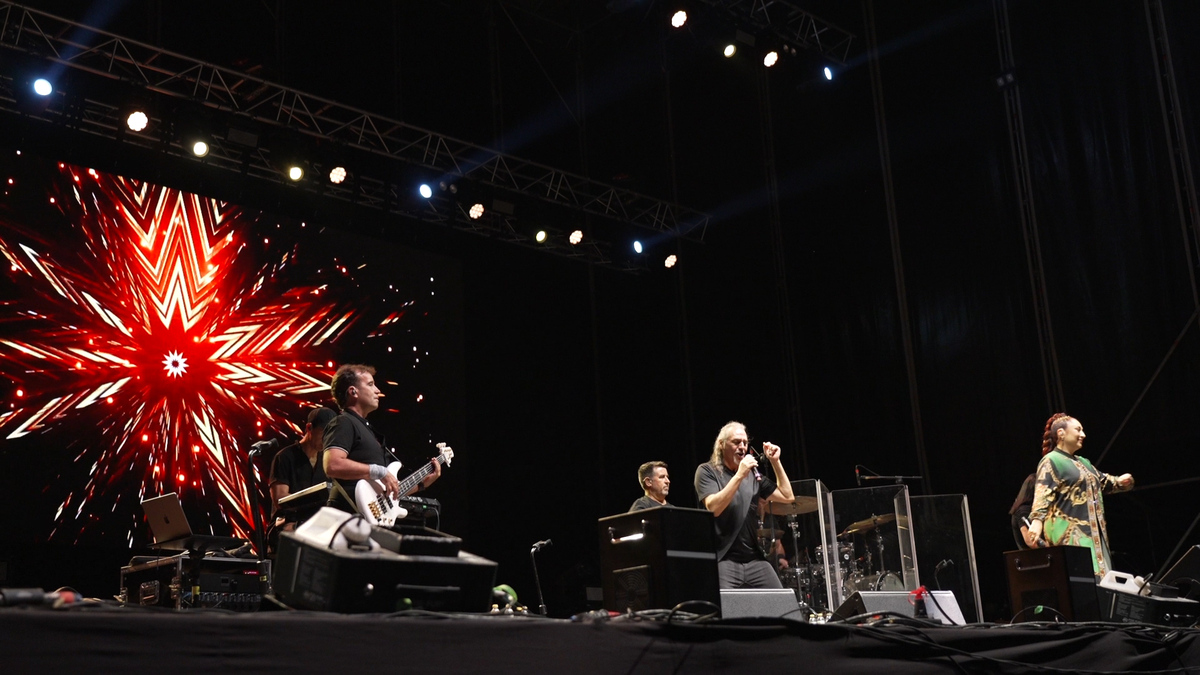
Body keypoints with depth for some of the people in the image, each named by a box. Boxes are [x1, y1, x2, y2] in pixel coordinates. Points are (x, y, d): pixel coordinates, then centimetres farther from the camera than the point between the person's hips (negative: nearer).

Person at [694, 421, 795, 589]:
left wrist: (775, 462, 6)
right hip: (723, 559, -5)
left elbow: (787, 496, 12)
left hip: (755, 559, 6)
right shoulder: (707, 471, -1)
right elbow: (714, 508, -17)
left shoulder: (752, 474, 15)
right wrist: (739, 475, -19)